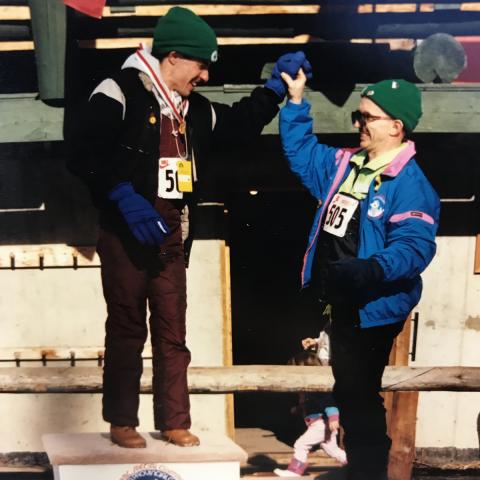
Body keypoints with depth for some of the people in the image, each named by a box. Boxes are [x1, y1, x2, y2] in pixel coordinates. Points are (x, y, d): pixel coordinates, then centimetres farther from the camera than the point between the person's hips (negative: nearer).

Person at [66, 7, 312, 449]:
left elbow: (239, 125, 24)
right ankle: (122, 422, 18)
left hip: (171, 238, 6)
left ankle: (175, 422, 20)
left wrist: (275, 87, 15)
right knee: (127, 330, 4)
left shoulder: (195, 109, 12)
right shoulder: (120, 93, -10)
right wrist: (123, 196, -25)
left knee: (172, 333, 10)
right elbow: (82, 152, -17)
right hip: (126, 235, -6)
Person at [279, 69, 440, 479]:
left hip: (373, 309, -9)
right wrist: (296, 101, 14)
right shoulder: (344, 164, 8)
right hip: (340, 303, 9)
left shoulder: (410, 183, -19)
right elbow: (301, 152, 23)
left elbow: (413, 248, -29)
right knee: (348, 392, 19)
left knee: (360, 397, 1)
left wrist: (367, 270, -44)